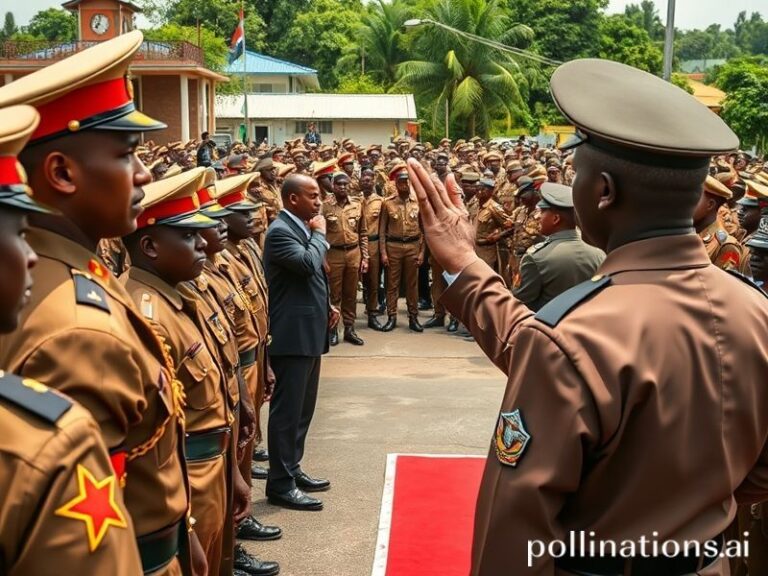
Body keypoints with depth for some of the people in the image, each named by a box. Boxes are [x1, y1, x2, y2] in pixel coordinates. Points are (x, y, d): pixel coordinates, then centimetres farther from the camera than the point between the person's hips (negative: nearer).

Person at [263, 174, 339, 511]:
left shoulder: (301, 228, 15)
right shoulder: (280, 231, -15)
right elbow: (309, 264, -30)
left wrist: (326, 306, 10)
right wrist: (319, 233, -12)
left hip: (310, 332, 10)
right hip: (293, 335, -10)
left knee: (302, 408, 17)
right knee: (287, 410, -4)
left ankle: (292, 469, 29)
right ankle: (280, 484, 4)